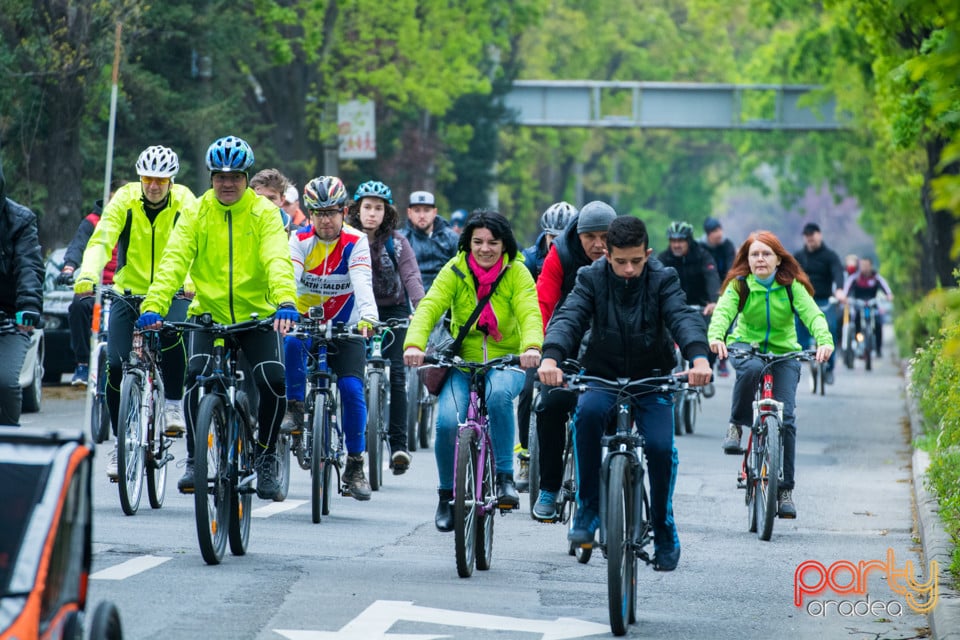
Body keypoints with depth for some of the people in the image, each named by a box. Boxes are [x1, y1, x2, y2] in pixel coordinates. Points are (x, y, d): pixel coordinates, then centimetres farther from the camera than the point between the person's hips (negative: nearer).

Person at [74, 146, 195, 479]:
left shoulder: (185, 203, -11)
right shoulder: (124, 200, -10)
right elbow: (101, 240, -21)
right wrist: (86, 276, -40)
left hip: (172, 293, -1)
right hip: (129, 292, 1)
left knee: (172, 335, -33)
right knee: (115, 365, -11)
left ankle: (173, 403, -11)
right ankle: (120, 442, 5)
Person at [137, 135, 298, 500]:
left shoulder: (264, 213, -2)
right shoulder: (196, 213, 1)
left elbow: (278, 261, -17)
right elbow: (174, 260, -10)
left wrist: (286, 302, -36)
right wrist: (154, 306, -26)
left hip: (257, 315, -1)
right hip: (209, 313, 1)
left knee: (273, 381, -19)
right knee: (196, 375, -23)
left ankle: (265, 457, 4)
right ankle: (194, 459, -6)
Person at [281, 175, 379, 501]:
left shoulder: (356, 242, -12)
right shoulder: (299, 240, -10)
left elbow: (362, 282, -27)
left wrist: (368, 317, -46)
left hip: (345, 327, 0)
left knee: (352, 388, -17)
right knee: (292, 342, -35)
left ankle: (355, 465, -5)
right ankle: (295, 408, -19)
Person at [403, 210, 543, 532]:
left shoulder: (516, 273, -6)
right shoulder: (455, 271, -5)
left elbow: (530, 313, -20)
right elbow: (429, 308, -17)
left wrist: (532, 346, -42)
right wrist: (414, 344, -37)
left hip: (505, 362, -1)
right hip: (463, 362, 1)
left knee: (498, 393, -36)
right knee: (448, 421, -22)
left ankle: (504, 476, -26)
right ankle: (447, 494, 2)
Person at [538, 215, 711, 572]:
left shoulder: (662, 280, -8)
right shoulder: (592, 278, -7)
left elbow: (683, 318, -24)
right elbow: (568, 317, -22)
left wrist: (699, 357, -46)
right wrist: (551, 357, -43)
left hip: (652, 381, 0)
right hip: (602, 377, 0)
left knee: (660, 447, -22)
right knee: (587, 412, -34)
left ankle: (664, 531, 3)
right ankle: (588, 508, -21)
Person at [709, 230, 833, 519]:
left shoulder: (792, 286, -9)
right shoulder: (739, 285, -10)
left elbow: (812, 314, -23)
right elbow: (723, 311, -26)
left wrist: (824, 341, -44)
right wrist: (716, 337, -48)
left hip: (784, 353, 1)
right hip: (746, 347, -1)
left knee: (786, 417, -12)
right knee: (750, 368, -38)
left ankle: (785, 489, -4)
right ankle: (736, 425, -14)